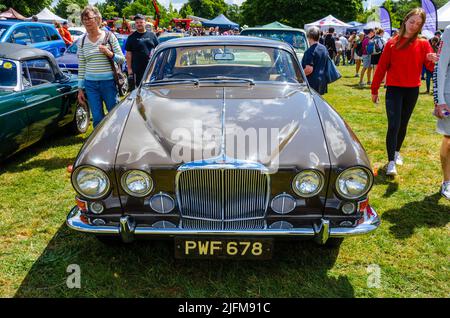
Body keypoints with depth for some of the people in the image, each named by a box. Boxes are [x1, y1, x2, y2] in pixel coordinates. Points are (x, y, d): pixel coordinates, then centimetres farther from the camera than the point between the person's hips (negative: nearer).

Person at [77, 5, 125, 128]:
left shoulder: (109, 36, -1)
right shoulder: (82, 41, 7)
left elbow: (122, 59, 1)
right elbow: (81, 67, 10)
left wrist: (110, 53, -19)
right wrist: (80, 89, 8)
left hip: (109, 82, -2)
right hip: (90, 84, 3)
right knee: (97, 119, 6)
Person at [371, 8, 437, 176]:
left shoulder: (423, 44, 2)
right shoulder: (392, 43, -3)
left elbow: (431, 67, -2)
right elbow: (381, 67, 1)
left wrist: (432, 60, -26)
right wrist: (374, 90, 3)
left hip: (412, 90, 3)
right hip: (394, 89, -2)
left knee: (403, 124, 14)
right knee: (393, 125, -11)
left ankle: (397, 152, 35)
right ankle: (391, 162, -8)